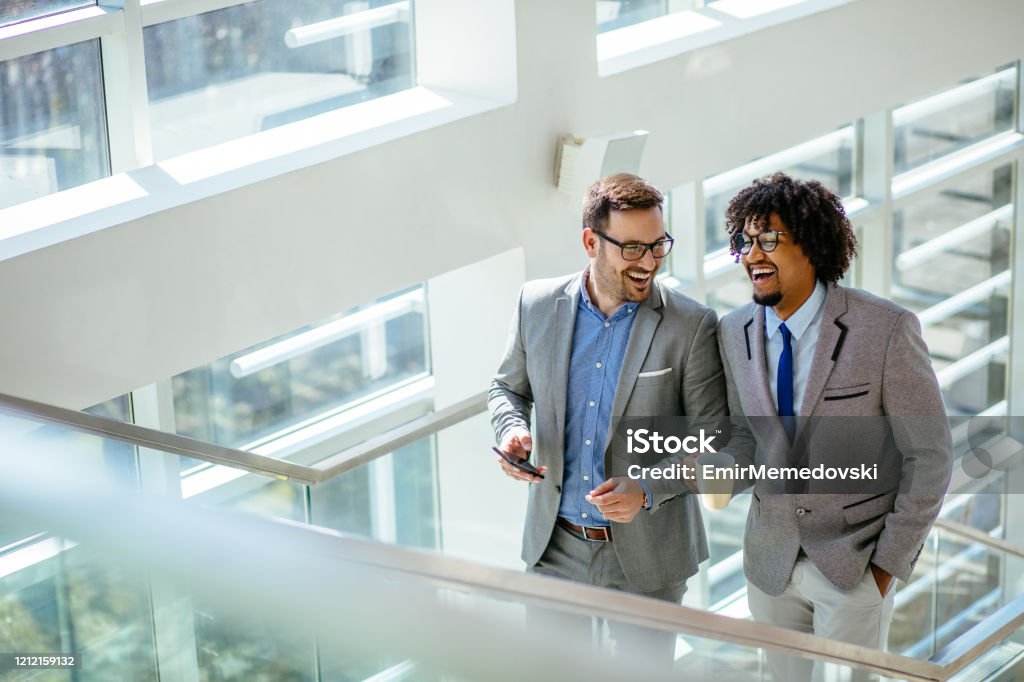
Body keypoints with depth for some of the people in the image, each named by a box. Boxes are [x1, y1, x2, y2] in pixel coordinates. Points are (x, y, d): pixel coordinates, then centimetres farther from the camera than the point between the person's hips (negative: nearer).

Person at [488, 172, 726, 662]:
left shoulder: (691, 326, -12)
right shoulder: (537, 304, -3)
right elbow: (508, 387, 13)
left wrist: (648, 489, -23)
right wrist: (512, 432, -10)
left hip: (644, 557, -2)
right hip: (555, 547, 2)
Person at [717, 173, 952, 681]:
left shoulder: (886, 329, -15)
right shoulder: (732, 333, -1)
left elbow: (929, 454, -10)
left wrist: (892, 559, -9)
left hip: (854, 563, -4)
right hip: (771, 559, 4)